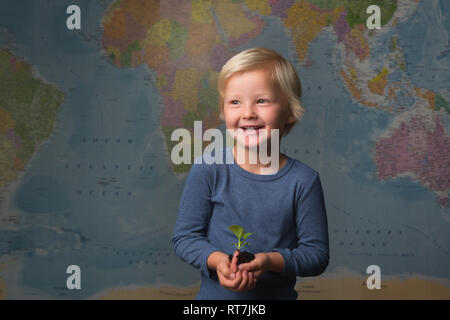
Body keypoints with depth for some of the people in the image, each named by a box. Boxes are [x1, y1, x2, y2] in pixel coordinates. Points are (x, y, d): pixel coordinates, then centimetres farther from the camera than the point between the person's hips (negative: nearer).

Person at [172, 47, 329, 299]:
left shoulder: (303, 181, -11)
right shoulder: (209, 169, -11)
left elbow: (317, 254, -8)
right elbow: (185, 236, -6)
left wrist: (271, 260, -23)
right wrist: (216, 259, -23)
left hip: (278, 295, 0)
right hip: (215, 294, 0)